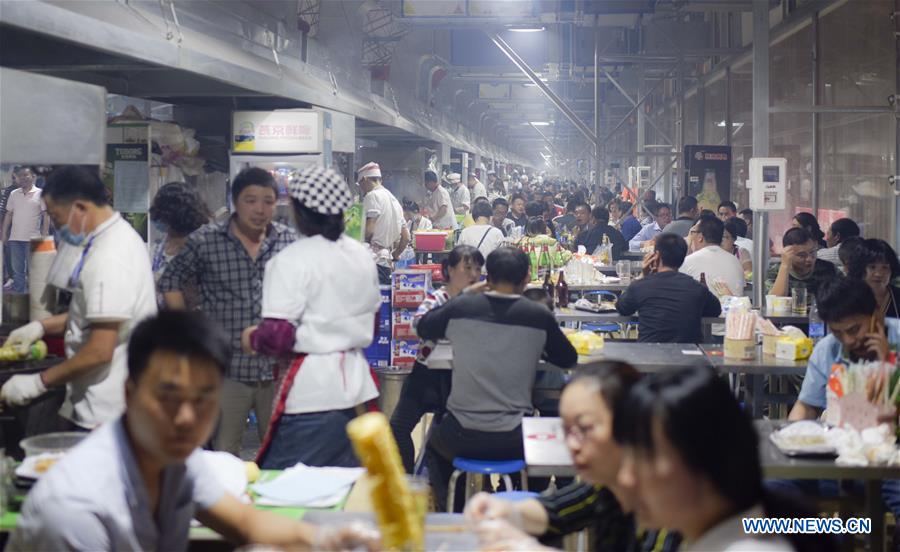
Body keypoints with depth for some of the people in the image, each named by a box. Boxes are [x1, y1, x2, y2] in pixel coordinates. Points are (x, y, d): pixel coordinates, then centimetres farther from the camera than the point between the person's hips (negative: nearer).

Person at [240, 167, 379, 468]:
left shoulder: (292, 260, -13)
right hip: (355, 383, 7)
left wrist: (252, 339, 2)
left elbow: (277, 337, -18)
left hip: (311, 391, -7)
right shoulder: (362, 255, 8)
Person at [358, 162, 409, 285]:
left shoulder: (373, 196, -5)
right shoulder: (394, 200, 23)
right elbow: (406, 237, 22)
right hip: (387, 262, 9)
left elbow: (369, 230, -16)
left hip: (374, 262, -9)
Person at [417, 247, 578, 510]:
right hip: (513, 441, 0)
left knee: (435, 447, 36)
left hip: (462, 438, 0)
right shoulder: (539, 316, -7)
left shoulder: (460, 308, -6)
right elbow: (568, 359, 9)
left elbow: (424, 329, 16)